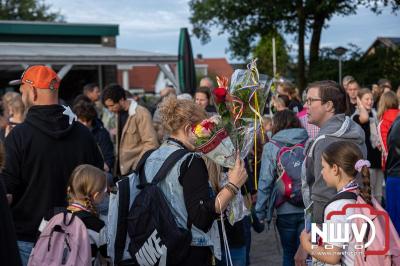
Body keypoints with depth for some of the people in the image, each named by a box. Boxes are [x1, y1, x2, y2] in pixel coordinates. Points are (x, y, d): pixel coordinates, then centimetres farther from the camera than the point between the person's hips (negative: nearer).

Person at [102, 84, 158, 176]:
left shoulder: (141, 114, -12)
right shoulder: (119, 114, 13)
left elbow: (151, 144, -16)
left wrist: (138, 166, -17)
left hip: (136, 169, -7)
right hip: (122, 168, 7)